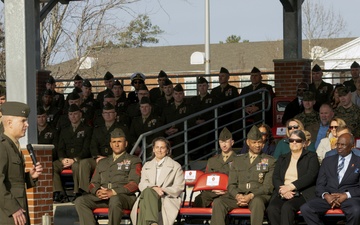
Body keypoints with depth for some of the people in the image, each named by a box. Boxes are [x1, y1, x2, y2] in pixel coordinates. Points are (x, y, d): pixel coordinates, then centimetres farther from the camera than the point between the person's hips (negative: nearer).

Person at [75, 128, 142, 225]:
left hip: (124, 196, -5)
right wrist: (97, 191, -4)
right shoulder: (102, 162, 30)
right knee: (80, 201, -23)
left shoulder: (133, 161, 13)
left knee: (115, 200, -41)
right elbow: (93, 183, 23)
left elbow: (134, 184, -1)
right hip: (101, 197, 5)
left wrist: (113, 192, -16)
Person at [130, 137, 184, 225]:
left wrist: (163, 190, -12)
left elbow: (179, 188, 7)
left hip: (168, 199, -2)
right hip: (146, 197, 2)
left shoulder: (175, 166, 18)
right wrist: (153, 188, -12)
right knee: (147, 191, -39)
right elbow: (142, 185, 12)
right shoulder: (147, 166, 28)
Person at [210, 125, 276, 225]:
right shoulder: (237, 161, 22)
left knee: (257, 201, -40)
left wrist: (251, 196, -16)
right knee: (218, 202, -26)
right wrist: (237, 195, -10)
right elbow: (231, 185, 14)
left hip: (258, 195, -3)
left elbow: (268, 186, 1)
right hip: (238, 195, 3)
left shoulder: (270, 161, 12)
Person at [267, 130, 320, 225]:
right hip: (283, 195, 3)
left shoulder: (311, 157, 12)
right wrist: (282, 191, -11)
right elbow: (275, 178, 12)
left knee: (287, 207, -35)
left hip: (302, 194, -3)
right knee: (271, 209, -30)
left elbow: (310, 176, -4)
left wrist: (290, 187, -14)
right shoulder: (282, 158, 25)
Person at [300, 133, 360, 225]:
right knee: (305, 209, -26)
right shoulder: (327, 161, 20)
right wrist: (326, 195, -10)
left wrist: (346, 195, -14)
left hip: (350, 197, -3)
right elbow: (320, 184, 13)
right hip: (329, 196, 3)